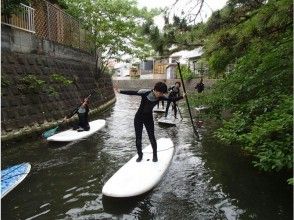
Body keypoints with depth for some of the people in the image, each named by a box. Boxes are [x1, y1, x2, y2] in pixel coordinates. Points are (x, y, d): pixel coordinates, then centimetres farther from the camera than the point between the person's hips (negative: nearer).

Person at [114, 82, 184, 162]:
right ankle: (140, 155, 24)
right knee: (138, 138, 4)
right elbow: (132, 92, -20)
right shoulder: (145, 92, -20)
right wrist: (120, 91, -27)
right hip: (139, 117, -1)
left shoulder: (161, 97, -10)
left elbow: (172, 99, 0)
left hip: (149, 118, 2)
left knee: (152, 137, 1)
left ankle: (155, 155, 22)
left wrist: (182, 96, 2)